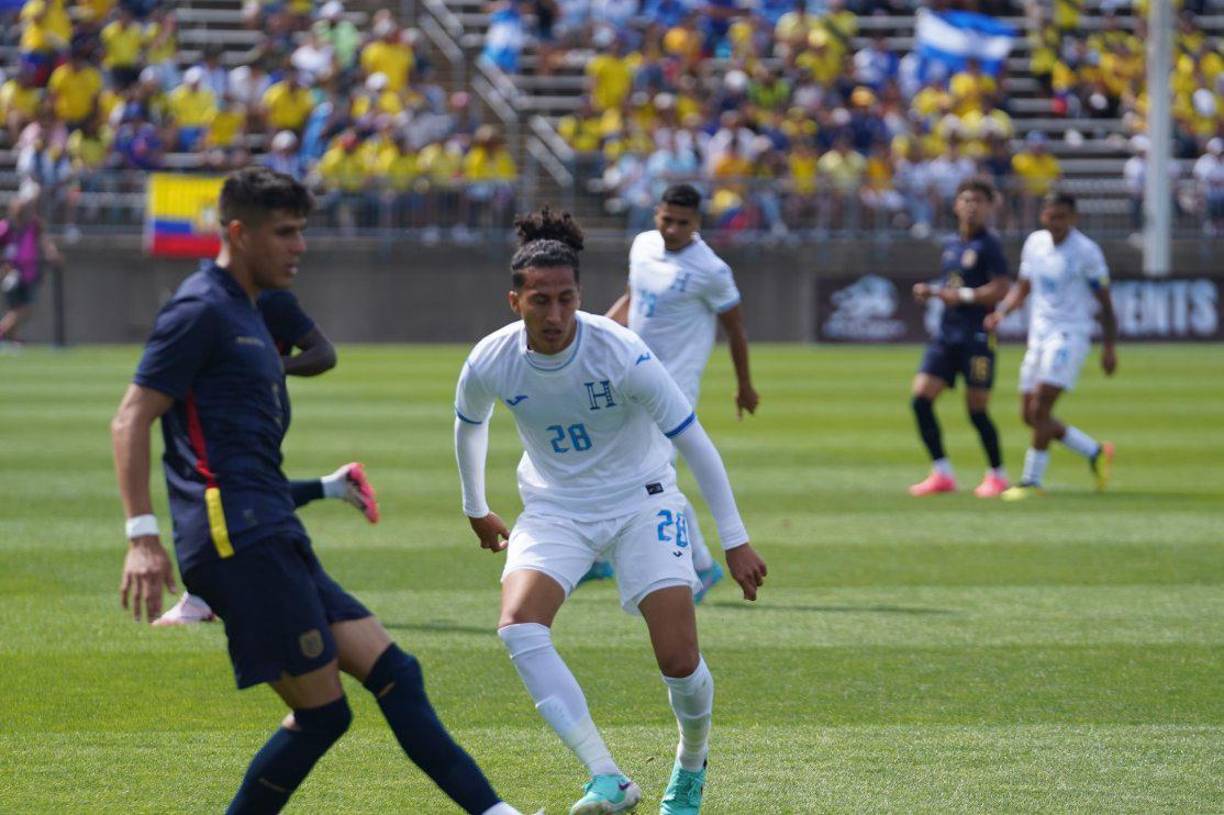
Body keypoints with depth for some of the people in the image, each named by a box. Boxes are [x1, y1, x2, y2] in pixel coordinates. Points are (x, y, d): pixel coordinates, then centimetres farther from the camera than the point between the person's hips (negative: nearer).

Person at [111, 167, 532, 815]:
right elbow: (131, 421, -13)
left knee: (392, 673, 5)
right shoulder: (202, 310, -7)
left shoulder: (243, 314, 23)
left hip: (273, 543, 10)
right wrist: (142, 535, -21)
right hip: (238, 539, -10)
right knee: (321, 712, -10)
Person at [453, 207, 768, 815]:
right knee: (518, 625, -27)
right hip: (554, 509, 2)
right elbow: (469, 425, 10)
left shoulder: (621, 353, -24)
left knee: (679, 659, -13)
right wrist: (476, 510, 21)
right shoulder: (490, 364, -16)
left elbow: (693, 441, -16)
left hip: (640, 502, -2)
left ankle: (692, 763, 23)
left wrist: (735, 541, -13)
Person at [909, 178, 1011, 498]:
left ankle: (997, 475, 15)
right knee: (920, 398, -4)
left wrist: (960, 296, -17)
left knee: (977, 409, -3)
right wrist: (930, 291, 6)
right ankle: (942, 474, 2)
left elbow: (1000, 289, -15)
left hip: (977, 337, -7)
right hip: (947, 335, 7)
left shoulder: (988, 244, -7)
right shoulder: (950, 244, 14)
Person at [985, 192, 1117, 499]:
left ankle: (1031, 481, -8)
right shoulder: (1035, 243, 8)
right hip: (1039, 335, 7)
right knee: (1030, 415, 6)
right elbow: (1022, 288, 19)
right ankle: (1096, 453, 21)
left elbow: (1104, 301, -6)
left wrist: (1109, 347, -10)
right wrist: (1001, 312, 1)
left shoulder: (1086, 251, -10)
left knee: (1039, 410, -16)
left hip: (1070, 335, -7)